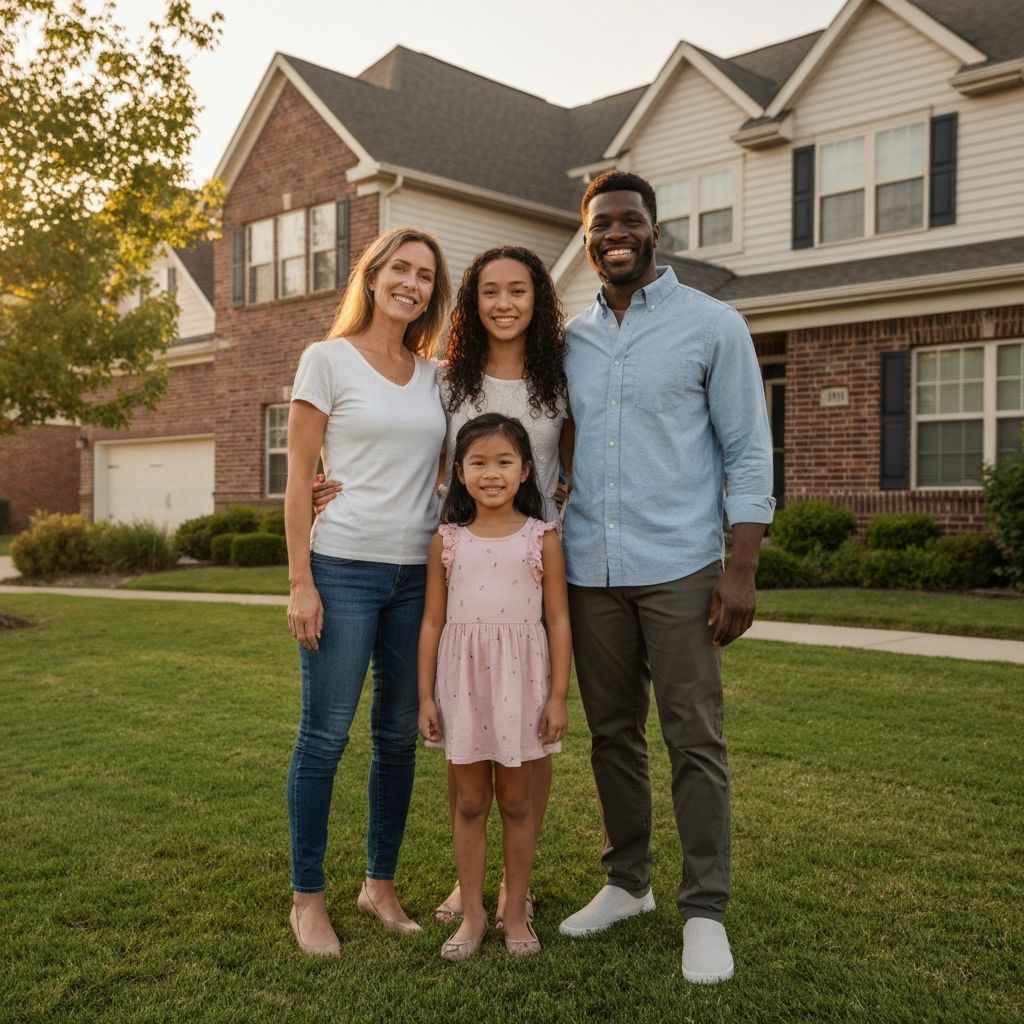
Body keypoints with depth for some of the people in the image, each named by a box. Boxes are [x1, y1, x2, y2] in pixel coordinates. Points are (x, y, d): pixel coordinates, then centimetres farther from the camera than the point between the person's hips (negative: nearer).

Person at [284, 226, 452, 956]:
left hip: (419, 573, 5)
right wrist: (300, 583, -10)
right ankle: (308, 897, 17)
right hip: (344, 568, -5)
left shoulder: (435, 376, 11)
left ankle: (381, 883, 26)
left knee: (400, 734, 10)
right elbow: (299, 478, -4)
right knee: (325, 735, 2)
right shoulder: (328, 359, -1)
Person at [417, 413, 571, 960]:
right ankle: (472, 915, 23)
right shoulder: (447, 541, 1)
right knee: (469, 803, 10)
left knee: (516, 801, 10)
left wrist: (558, 696, -5)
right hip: (463, 680, 1)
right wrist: (426, 696, 1)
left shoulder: (542, 538, -2)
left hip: (520, 680, -1)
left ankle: (515, 914, 24)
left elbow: (558, 620, -2)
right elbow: (433, 622, 4)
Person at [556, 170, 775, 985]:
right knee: (613, 734, 12)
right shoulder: (570, 338, 11)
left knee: (694, 741, 1)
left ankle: (705, 911, 13)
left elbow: (748, 452, -2)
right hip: (589, 571, 4)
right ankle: (627, 882, 28)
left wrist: (743, 569, -10)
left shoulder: (713, 326, 1)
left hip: (679, 568, -4)